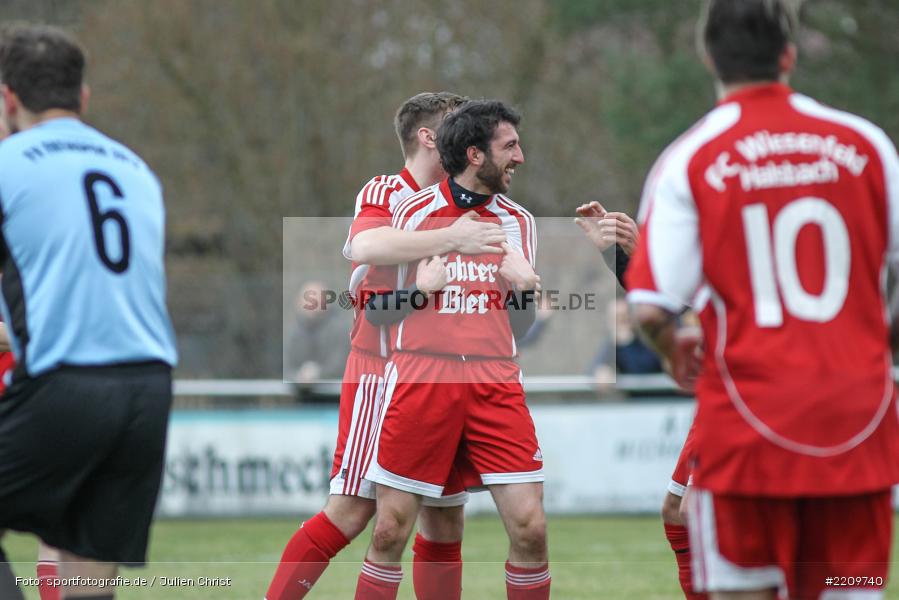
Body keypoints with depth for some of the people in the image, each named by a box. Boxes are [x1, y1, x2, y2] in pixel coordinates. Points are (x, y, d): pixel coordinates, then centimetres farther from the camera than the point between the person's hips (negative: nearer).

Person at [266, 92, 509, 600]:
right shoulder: (386, 194, -8)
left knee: (446, 518, 6)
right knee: (353, 510, -9)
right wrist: (450, 239, -36)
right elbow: (364, 244, -30)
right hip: (382, 374, -7)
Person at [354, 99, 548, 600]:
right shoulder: (412, 213, 5)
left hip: (495, 385, 2)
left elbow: (521, 327, 13)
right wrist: (416, 287, -10)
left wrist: (524, 286, -7)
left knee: (529, 528, -9)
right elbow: (375, 311, 10)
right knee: (390, 531, -3)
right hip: (420, 382, -2)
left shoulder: (518, 222, 11)